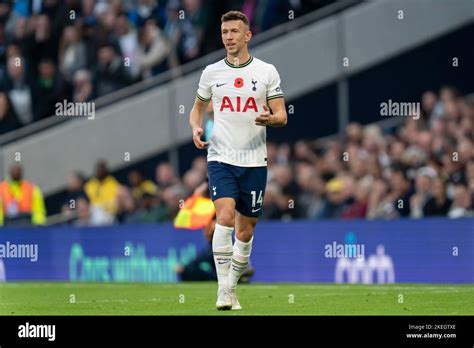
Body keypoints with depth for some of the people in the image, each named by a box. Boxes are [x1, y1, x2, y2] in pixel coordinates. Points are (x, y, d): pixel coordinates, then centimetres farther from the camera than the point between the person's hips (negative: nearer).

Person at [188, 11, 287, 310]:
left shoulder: (267, 71, 3)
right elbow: (198, 107, 20)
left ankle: (232, 287, 24)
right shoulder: (212, 72, 7)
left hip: (254, 162, 1)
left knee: (246, 230, 7)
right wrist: (196, 128, -2)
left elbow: (282, 116, 2)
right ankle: (223, 289, -19)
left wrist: (270, 118, -22)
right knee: (225, 217, -21)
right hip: (220, 159, -1)